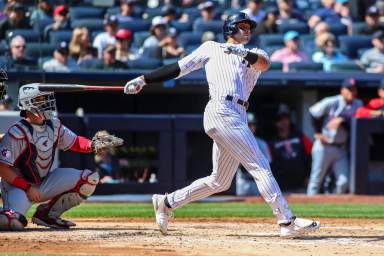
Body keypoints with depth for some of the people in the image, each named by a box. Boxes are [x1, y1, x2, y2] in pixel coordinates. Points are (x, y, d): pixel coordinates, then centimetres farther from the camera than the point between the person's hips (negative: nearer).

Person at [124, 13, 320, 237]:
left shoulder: (253, 56, 23)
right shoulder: (211, 48, 14)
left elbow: (264, 62, -1)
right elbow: (178, 68, 14)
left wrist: (244, 53, -23)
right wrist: (143, 80, 10)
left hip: (239, 117, 7)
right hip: (221, 111, -7)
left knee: (219, 182, 11)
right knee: (260, 166, -14)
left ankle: (167, 203, 22)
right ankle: (288, 222, -19)